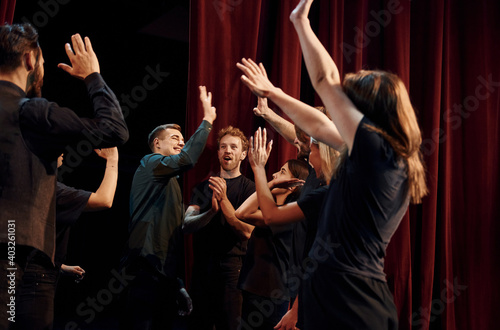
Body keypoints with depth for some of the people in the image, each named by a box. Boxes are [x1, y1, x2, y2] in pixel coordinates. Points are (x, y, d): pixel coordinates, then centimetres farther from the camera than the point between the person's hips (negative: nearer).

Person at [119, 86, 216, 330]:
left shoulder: (169, 180, 26)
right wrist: (207, 120, -14)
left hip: (167, 270, 10)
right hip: (147, 270, -10)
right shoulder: (150, 163, -2)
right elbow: (186, 159, -21)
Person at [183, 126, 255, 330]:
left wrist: (223, 200, -21)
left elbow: (246, 232, -13)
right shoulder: (204, 186, 11)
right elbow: (187, 225, -1)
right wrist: (212, 211, -19)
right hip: (202, 265, 4)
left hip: (230, 266, -4)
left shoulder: (249, 188, -2)